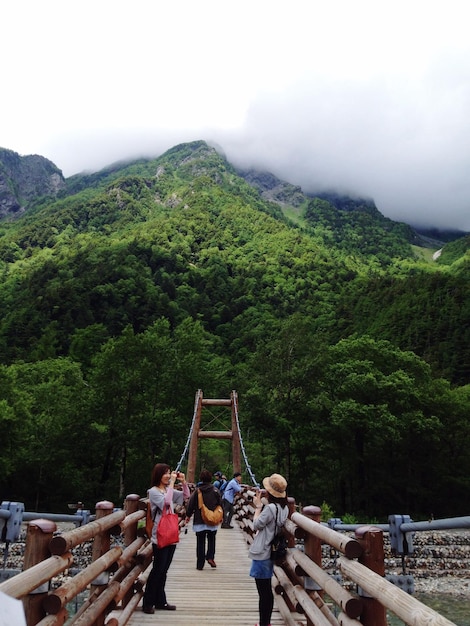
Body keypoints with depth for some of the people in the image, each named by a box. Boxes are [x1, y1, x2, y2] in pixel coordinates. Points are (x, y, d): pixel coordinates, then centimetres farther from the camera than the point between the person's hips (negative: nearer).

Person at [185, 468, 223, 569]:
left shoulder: (197, 491, -8)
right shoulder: (215, 490, -6)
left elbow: (191, 504, -4)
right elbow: (220, 504, 1)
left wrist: (188, 515, 11)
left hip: (199, 521, 0)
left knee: (200, 542, 8)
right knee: (211, 539, 19)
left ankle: (200, 564, 10)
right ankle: (210, 557, 1)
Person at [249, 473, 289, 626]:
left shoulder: (271, 508, -24)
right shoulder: (284, 508, 3)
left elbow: (256, 524, -14)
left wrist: (258, 507, -6)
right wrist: (260, 506, 3)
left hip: (262, 554, -9)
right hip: (269, 552, 9)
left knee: (263, 592, 0)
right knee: (267, 591, 19)